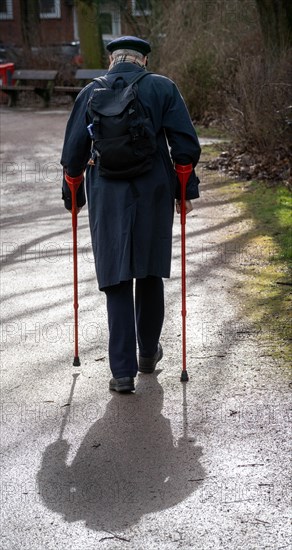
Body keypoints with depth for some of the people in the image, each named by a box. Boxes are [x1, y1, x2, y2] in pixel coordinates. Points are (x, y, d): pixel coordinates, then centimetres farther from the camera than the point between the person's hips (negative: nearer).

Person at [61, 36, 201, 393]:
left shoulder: (90, 93, 4)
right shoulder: (163, 88, 1)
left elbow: (73, 152, 5)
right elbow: (186, 146, -4)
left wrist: (73, 197, 17)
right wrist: (186, 190, 6)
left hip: (107, 200, 0)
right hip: (154, 197, 0)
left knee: (117, 282, 4)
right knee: (149, 276, 16)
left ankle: (123, 371, 0)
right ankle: (148, 354, 30)